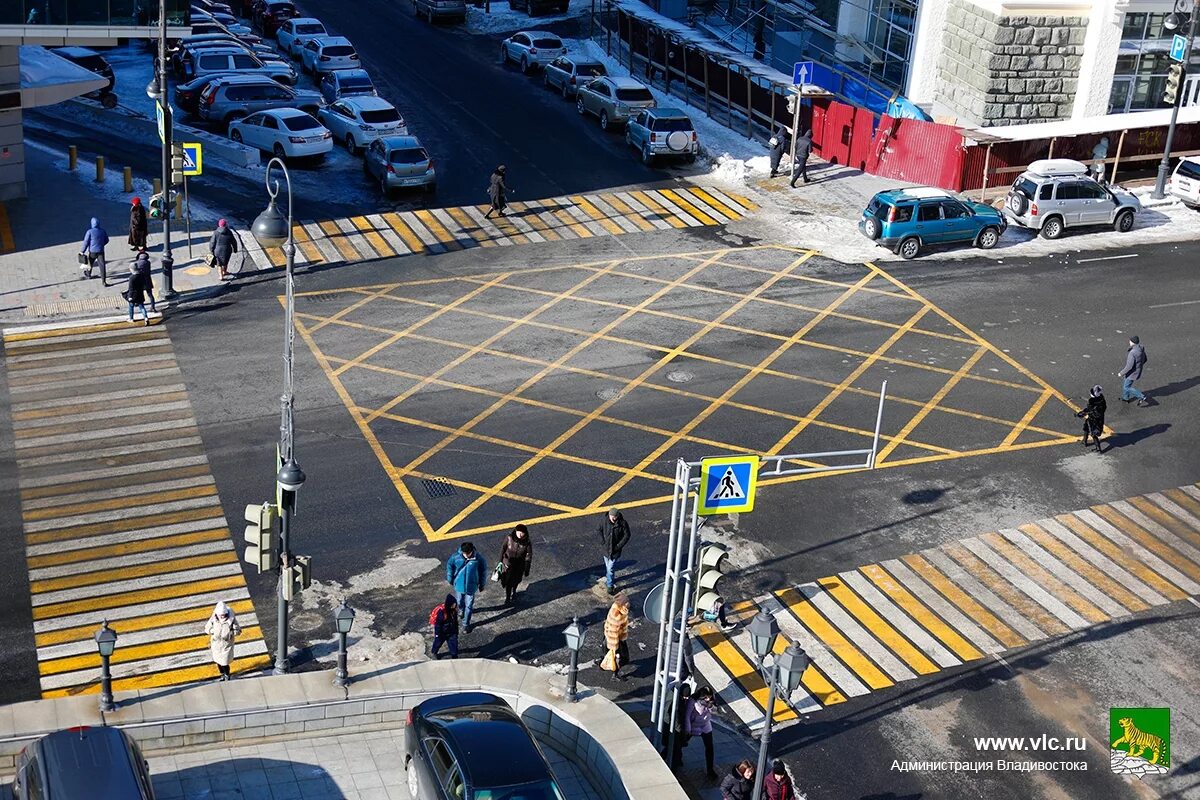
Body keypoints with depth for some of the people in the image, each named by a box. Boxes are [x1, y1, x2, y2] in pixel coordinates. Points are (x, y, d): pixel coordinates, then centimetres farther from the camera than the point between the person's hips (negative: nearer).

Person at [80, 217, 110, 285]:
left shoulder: (90, 232, -14)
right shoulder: (103, 231, -2)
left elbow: (86, 242, -12)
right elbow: (106, 241, 12)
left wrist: (82, 251, -1)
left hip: (92, 251, -1)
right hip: (100, 251, 1)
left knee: (90, 263, 24)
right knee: (102, 265, -3)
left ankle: (88, 274, 49)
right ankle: (104, 281, -10)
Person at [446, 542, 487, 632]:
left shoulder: (478, 558, -24)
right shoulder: (456, 557, -22)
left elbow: (483, 570, -8)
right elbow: (449, 566, -3)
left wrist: (481, 584, 0)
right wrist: (450, 579, 5)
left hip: (471, 587, -2)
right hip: (459, 585, 2)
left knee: (469, 605, 8)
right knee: (460, 601, 26)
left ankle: (466, 624, 26)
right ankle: (461, 610, 59)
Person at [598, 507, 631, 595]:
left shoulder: (623, 523, -18)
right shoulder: (604, 521, -13)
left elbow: (626, 535, -8)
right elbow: (599, 531, 1)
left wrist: (619, 546, -12)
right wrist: (603, 542, -8)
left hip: (615, 549, -3)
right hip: (606, 548, 3)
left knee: (610, 568, -3)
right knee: (607, 566, 20)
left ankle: (610, 585, 11)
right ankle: (609, 579, 42)